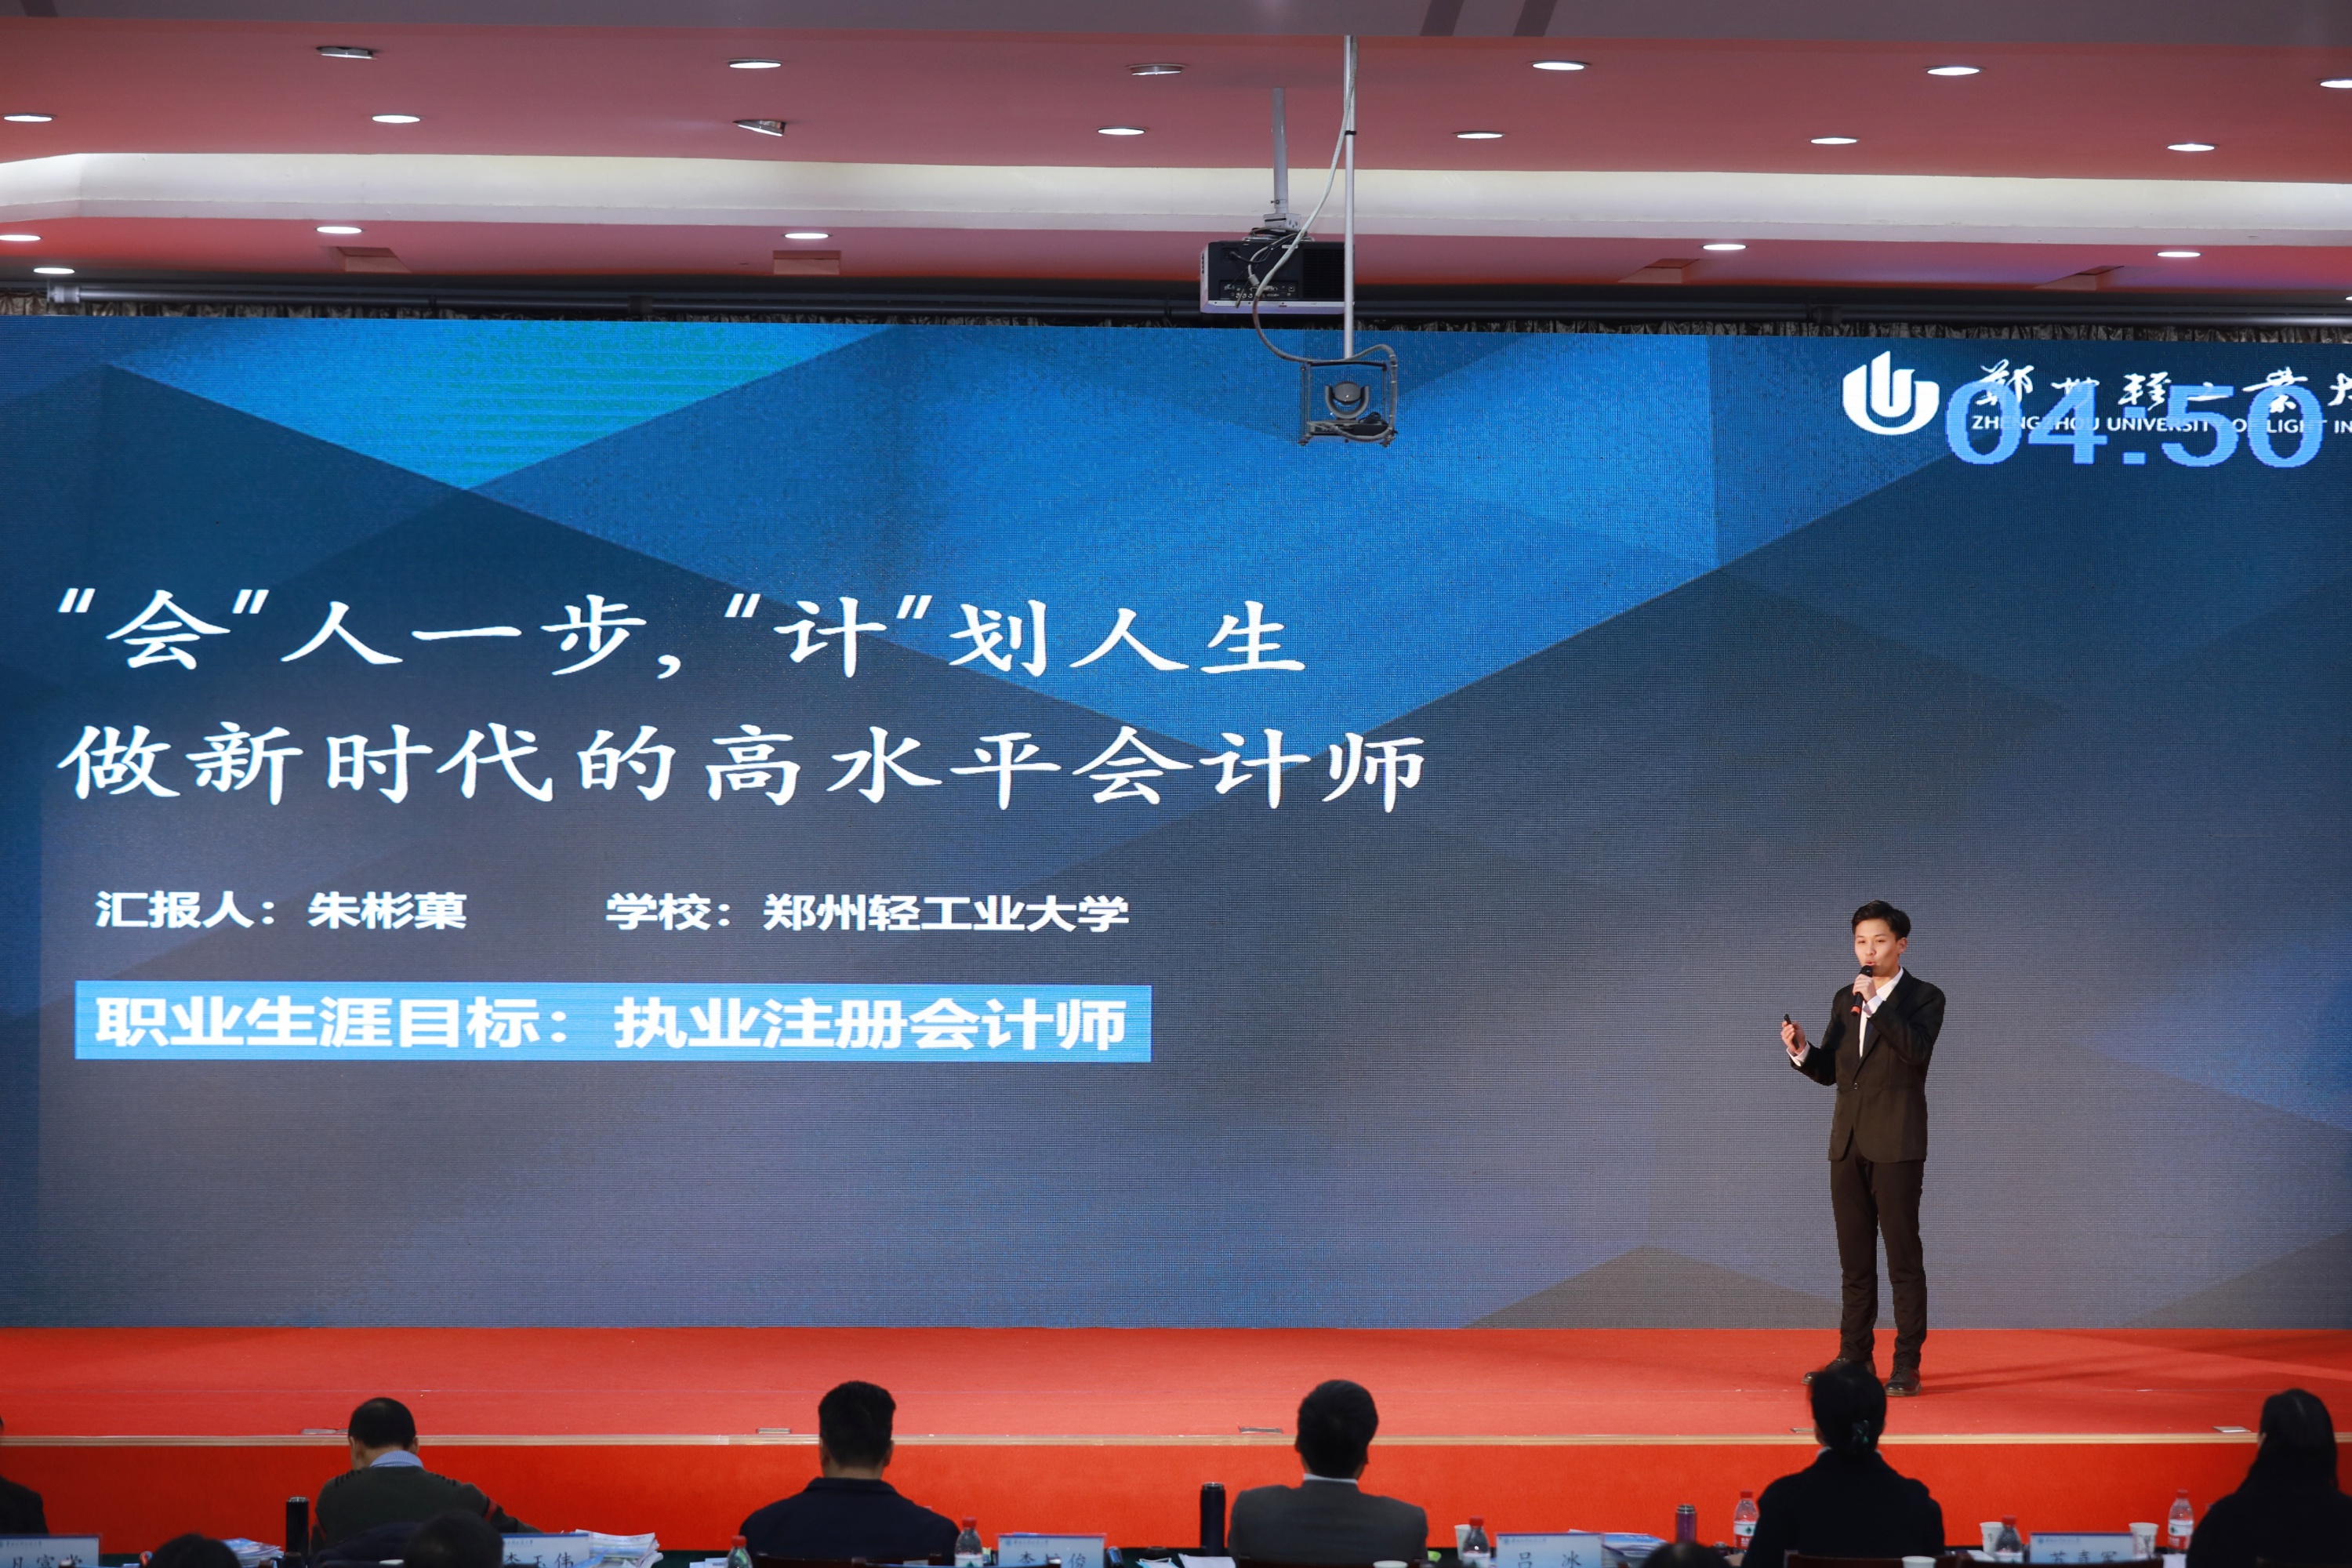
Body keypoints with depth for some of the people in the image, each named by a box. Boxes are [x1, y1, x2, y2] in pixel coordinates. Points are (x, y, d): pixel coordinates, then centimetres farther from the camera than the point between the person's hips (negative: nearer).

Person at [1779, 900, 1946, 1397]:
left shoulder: (1924, 998, -3)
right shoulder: (1844, 999, 14)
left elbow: (1917, 1049, -21)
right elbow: (1829, 1071, 13)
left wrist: (1875, 1003, -24)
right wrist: (1801, 1051, -7)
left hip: (1896, 1145, -6)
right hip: (1848, 1145, 6)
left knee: (1903, 1258, -3)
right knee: (1855, 1259, 10)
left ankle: (1907, 1364, -1)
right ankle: (1855, 1357, 16)